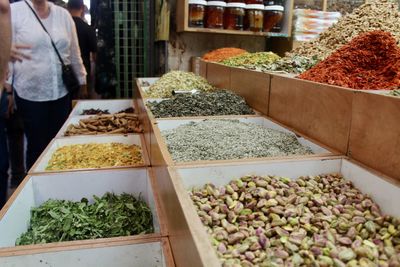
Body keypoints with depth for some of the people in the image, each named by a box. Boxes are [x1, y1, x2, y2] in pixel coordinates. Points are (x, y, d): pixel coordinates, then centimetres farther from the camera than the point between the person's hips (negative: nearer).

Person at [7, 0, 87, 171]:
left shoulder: (63, 14, 7)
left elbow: (75, 53, 13)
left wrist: (82, 81, 15)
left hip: (62, 92, 3)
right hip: (30, 94, -2)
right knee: (37, 145, 6)